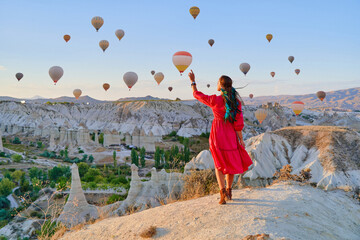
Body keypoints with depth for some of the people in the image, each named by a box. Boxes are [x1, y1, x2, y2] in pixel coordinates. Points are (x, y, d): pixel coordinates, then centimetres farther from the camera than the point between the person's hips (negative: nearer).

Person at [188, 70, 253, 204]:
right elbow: (238, 123, -6)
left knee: (219, 165, 8)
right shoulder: (236, 101, -5)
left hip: (218, 133, -2)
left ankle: (223, 193, -7)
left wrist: (193, 81, 18)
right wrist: (241, 139, 3)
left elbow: (197, 94, 3)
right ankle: (229, 191, 29)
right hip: (231, 134, 3)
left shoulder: (214, 100, -12)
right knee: (231, 163, 18)